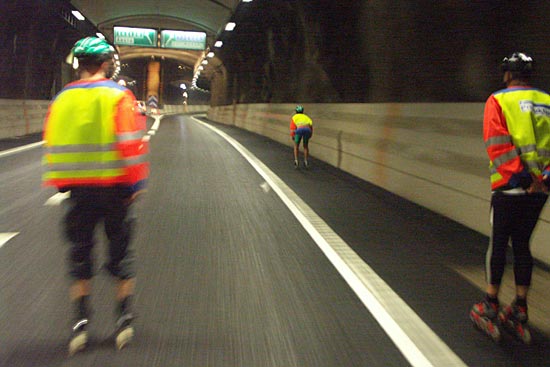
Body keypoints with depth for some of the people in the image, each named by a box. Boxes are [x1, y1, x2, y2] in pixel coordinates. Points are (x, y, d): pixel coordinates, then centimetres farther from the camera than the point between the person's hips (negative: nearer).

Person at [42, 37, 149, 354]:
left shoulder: (62, 99, 6)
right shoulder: (119, 96, -5)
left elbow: (52, 145, 7)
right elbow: (132, 144, -12)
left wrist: (57, 183, 15)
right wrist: (137, 183, -7)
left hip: (78, 189, 3)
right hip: (114, 187, -3)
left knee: (80, 254, 11)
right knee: (121, 253, 10)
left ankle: (81, 324, 11)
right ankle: (125, 321, 16)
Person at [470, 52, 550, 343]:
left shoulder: (499, 101, -4)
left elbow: (499, 145, -15)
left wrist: (521, 176, -17)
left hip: (510, 186, -4)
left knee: (498, 245, 5)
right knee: (522, 245, 14)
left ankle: (490, 308, 12)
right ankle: (519, 311, 18)